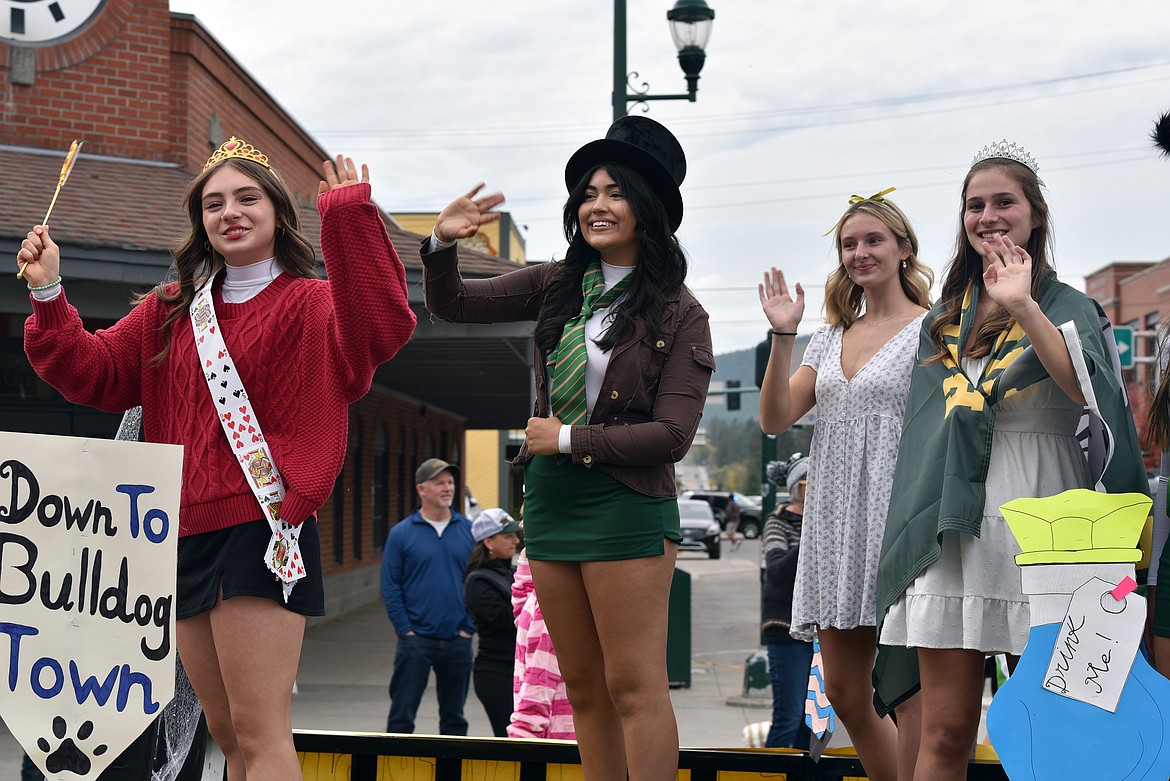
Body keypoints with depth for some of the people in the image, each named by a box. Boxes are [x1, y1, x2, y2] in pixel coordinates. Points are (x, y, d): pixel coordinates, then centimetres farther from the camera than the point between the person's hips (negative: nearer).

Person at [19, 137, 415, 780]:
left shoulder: (311, 304, -1)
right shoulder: (170, 311, 18)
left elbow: (380, 329, -22)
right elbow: (94, 373, 14)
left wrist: (350, 216, -29)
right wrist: (48, 295, 0)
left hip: (262, 528, -7)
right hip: (185, 535, 7)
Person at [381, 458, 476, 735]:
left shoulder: (469, 530, 5)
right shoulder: (401, 533, -2)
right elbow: (390, 585, -2)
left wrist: (470, 626, -2)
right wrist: (406, 629, -9)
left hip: (458, 640, 3)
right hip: (416, 638, -2)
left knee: (454, 717, 11)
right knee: (402, 715, -1)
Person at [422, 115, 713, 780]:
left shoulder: (678, 314, -7)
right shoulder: (558, 286, 8)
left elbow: (672, 435, -12)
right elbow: (451, 305, 11)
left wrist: (567, 439, -10)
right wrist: (443, 244, -9)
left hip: (626, 507, -6)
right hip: (550, 500, 6)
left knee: (634, 687, -6)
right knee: (584, 686, 12)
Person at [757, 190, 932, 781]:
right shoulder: (831, 337, 16)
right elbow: (776, 419, 7)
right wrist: (782, 337, -1)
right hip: (836, 522, 6)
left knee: (908, 697, -7)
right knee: (844, 695, 10)